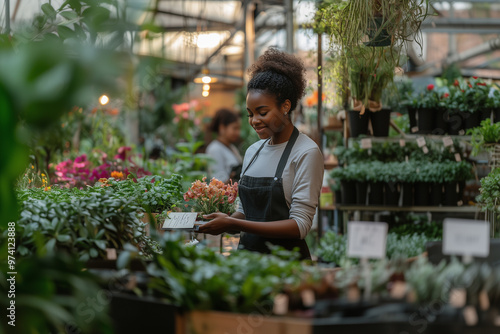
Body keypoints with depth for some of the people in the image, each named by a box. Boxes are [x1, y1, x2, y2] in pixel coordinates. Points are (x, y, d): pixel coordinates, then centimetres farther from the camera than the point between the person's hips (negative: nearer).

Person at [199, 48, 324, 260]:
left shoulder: (306, 153, -7)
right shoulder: (253, 151, 14)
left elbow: (300, 226, -14)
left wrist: (232, 224, -17)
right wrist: (224, 221, -2)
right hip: (248, 256, 6)